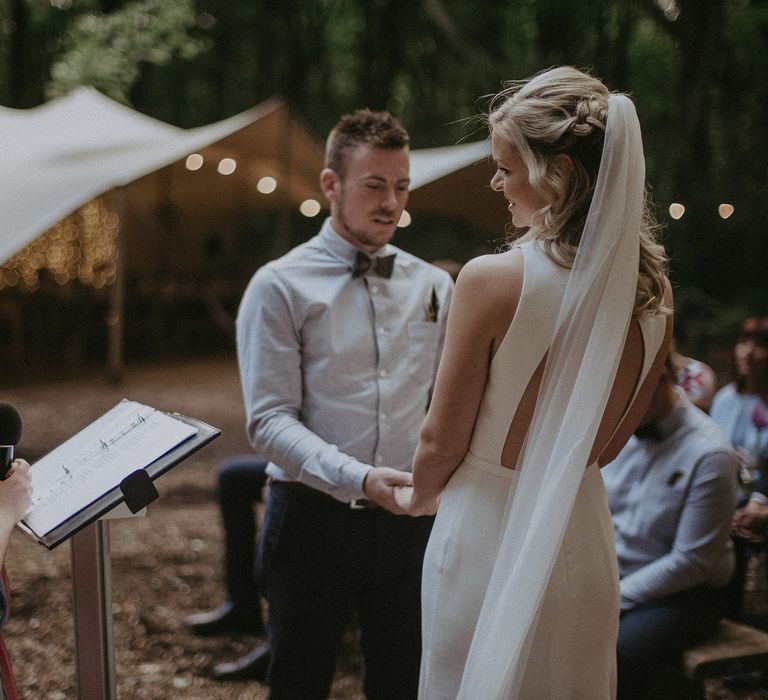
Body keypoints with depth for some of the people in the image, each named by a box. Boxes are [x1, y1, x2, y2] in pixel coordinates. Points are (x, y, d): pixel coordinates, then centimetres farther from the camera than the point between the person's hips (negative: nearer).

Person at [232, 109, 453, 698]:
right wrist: (360, 479, -25)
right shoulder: (280, 287, -6)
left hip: (411, 520, 4)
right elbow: (270, 421, -13)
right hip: (315, 516, -3)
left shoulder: (434, 286, 8)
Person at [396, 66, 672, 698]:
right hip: (584, 534, 5)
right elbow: (610, 442, 8)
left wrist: (419, 497, 9)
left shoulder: (492, 280, -21)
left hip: (488, 535, -5)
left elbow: (443, 441, -11)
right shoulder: (651, 290, -4)